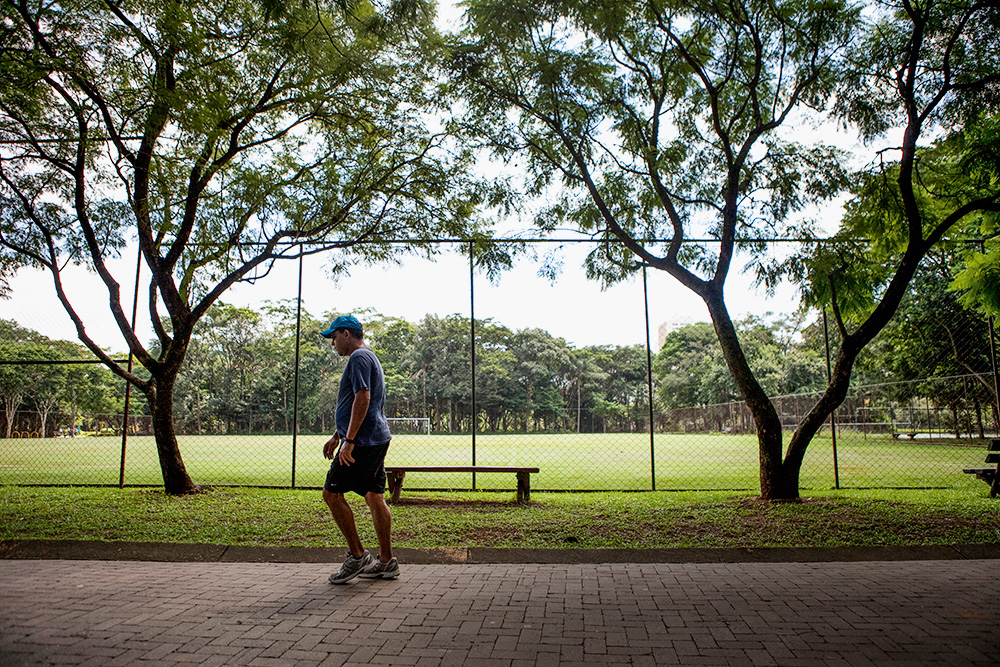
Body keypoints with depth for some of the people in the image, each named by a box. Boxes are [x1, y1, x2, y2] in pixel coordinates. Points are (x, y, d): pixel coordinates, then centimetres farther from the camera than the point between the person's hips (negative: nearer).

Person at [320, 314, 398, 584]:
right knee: (375, 497, 10)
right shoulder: (369, 358, 22)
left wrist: (349, 440, -23)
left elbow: (362, 399, -22)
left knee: (332, 493, -3)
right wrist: (336, 437, 31)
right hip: (378, 439, 10)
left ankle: (357, 556, 0)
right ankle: (386, 562, 13)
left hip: (363, 441, -10)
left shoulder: (359, 357, -10)